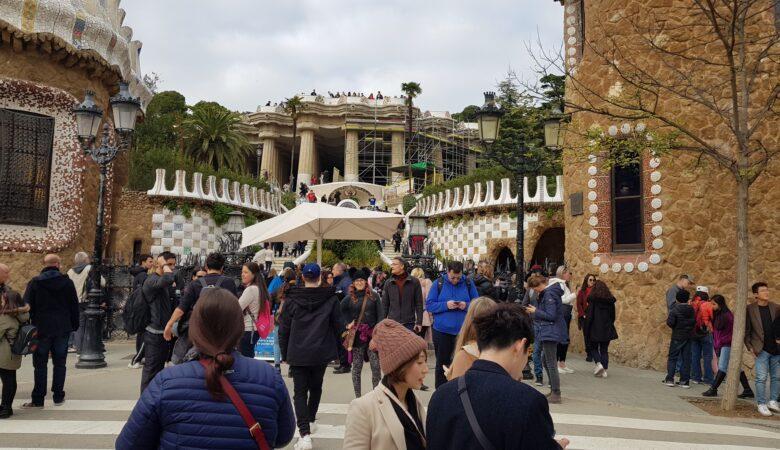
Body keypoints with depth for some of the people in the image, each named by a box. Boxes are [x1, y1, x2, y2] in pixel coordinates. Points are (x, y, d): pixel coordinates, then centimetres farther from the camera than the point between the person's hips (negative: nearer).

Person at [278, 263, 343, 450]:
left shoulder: (292, 299, -4)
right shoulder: (331, 299, -4)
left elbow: (283, 329, 0)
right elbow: (337, 326, 0)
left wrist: (284, 353, 10)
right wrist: (335, 348, 13)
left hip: (297, 354, -1)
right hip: (322, 353, 2)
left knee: (300, 392, 2)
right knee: (316, 387, 23)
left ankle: (305, 434, -10)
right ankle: (310, 420, 37)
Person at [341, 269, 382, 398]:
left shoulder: (373, 296, 4)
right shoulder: (349, 298, 4)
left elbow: (379, 315, 2)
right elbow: (342, 311, 12)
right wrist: (349, 323, 2)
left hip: (372, 335, 0)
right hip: (356, 335, 0)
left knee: (376, 366, -2)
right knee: (356, 367, 5)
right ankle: (357, 396, 14)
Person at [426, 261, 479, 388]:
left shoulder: (468, 283, 1)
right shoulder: (438, 283, -2)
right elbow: (429, 305, -4)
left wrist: (466, 305, -16)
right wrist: (446, 305, -18)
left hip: (463, 331, 0)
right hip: (442, 331, 0)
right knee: (442, 363, 11)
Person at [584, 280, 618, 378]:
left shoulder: (592, 300, -10)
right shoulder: (610, 300, 4)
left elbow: (589, 316, -11)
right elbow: (613, 316, 10)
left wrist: (586, 330, -5)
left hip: (595, 329, -4)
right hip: (607, 329, 4)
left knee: (594, 348, 12)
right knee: (604, 350, 10)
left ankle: (598, 363, -10)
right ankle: (604, 370, 7)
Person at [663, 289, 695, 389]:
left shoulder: (675, 310, -13)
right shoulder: (692, 310, 3)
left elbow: (670, 322, -18)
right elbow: (694, 322, 9)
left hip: (677, 337, -4)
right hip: (688, 337, 4)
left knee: (672, 357, 3)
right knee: (686, 359, 8)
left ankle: (670, 379, 0)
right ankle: (685, 381, 8)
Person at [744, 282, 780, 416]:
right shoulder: (750, 309, -5)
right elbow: (746, 330, -1)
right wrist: (750, 347, -6)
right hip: (761, 349, -3)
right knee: (762, 378, -2)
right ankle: (761, 404, 8)